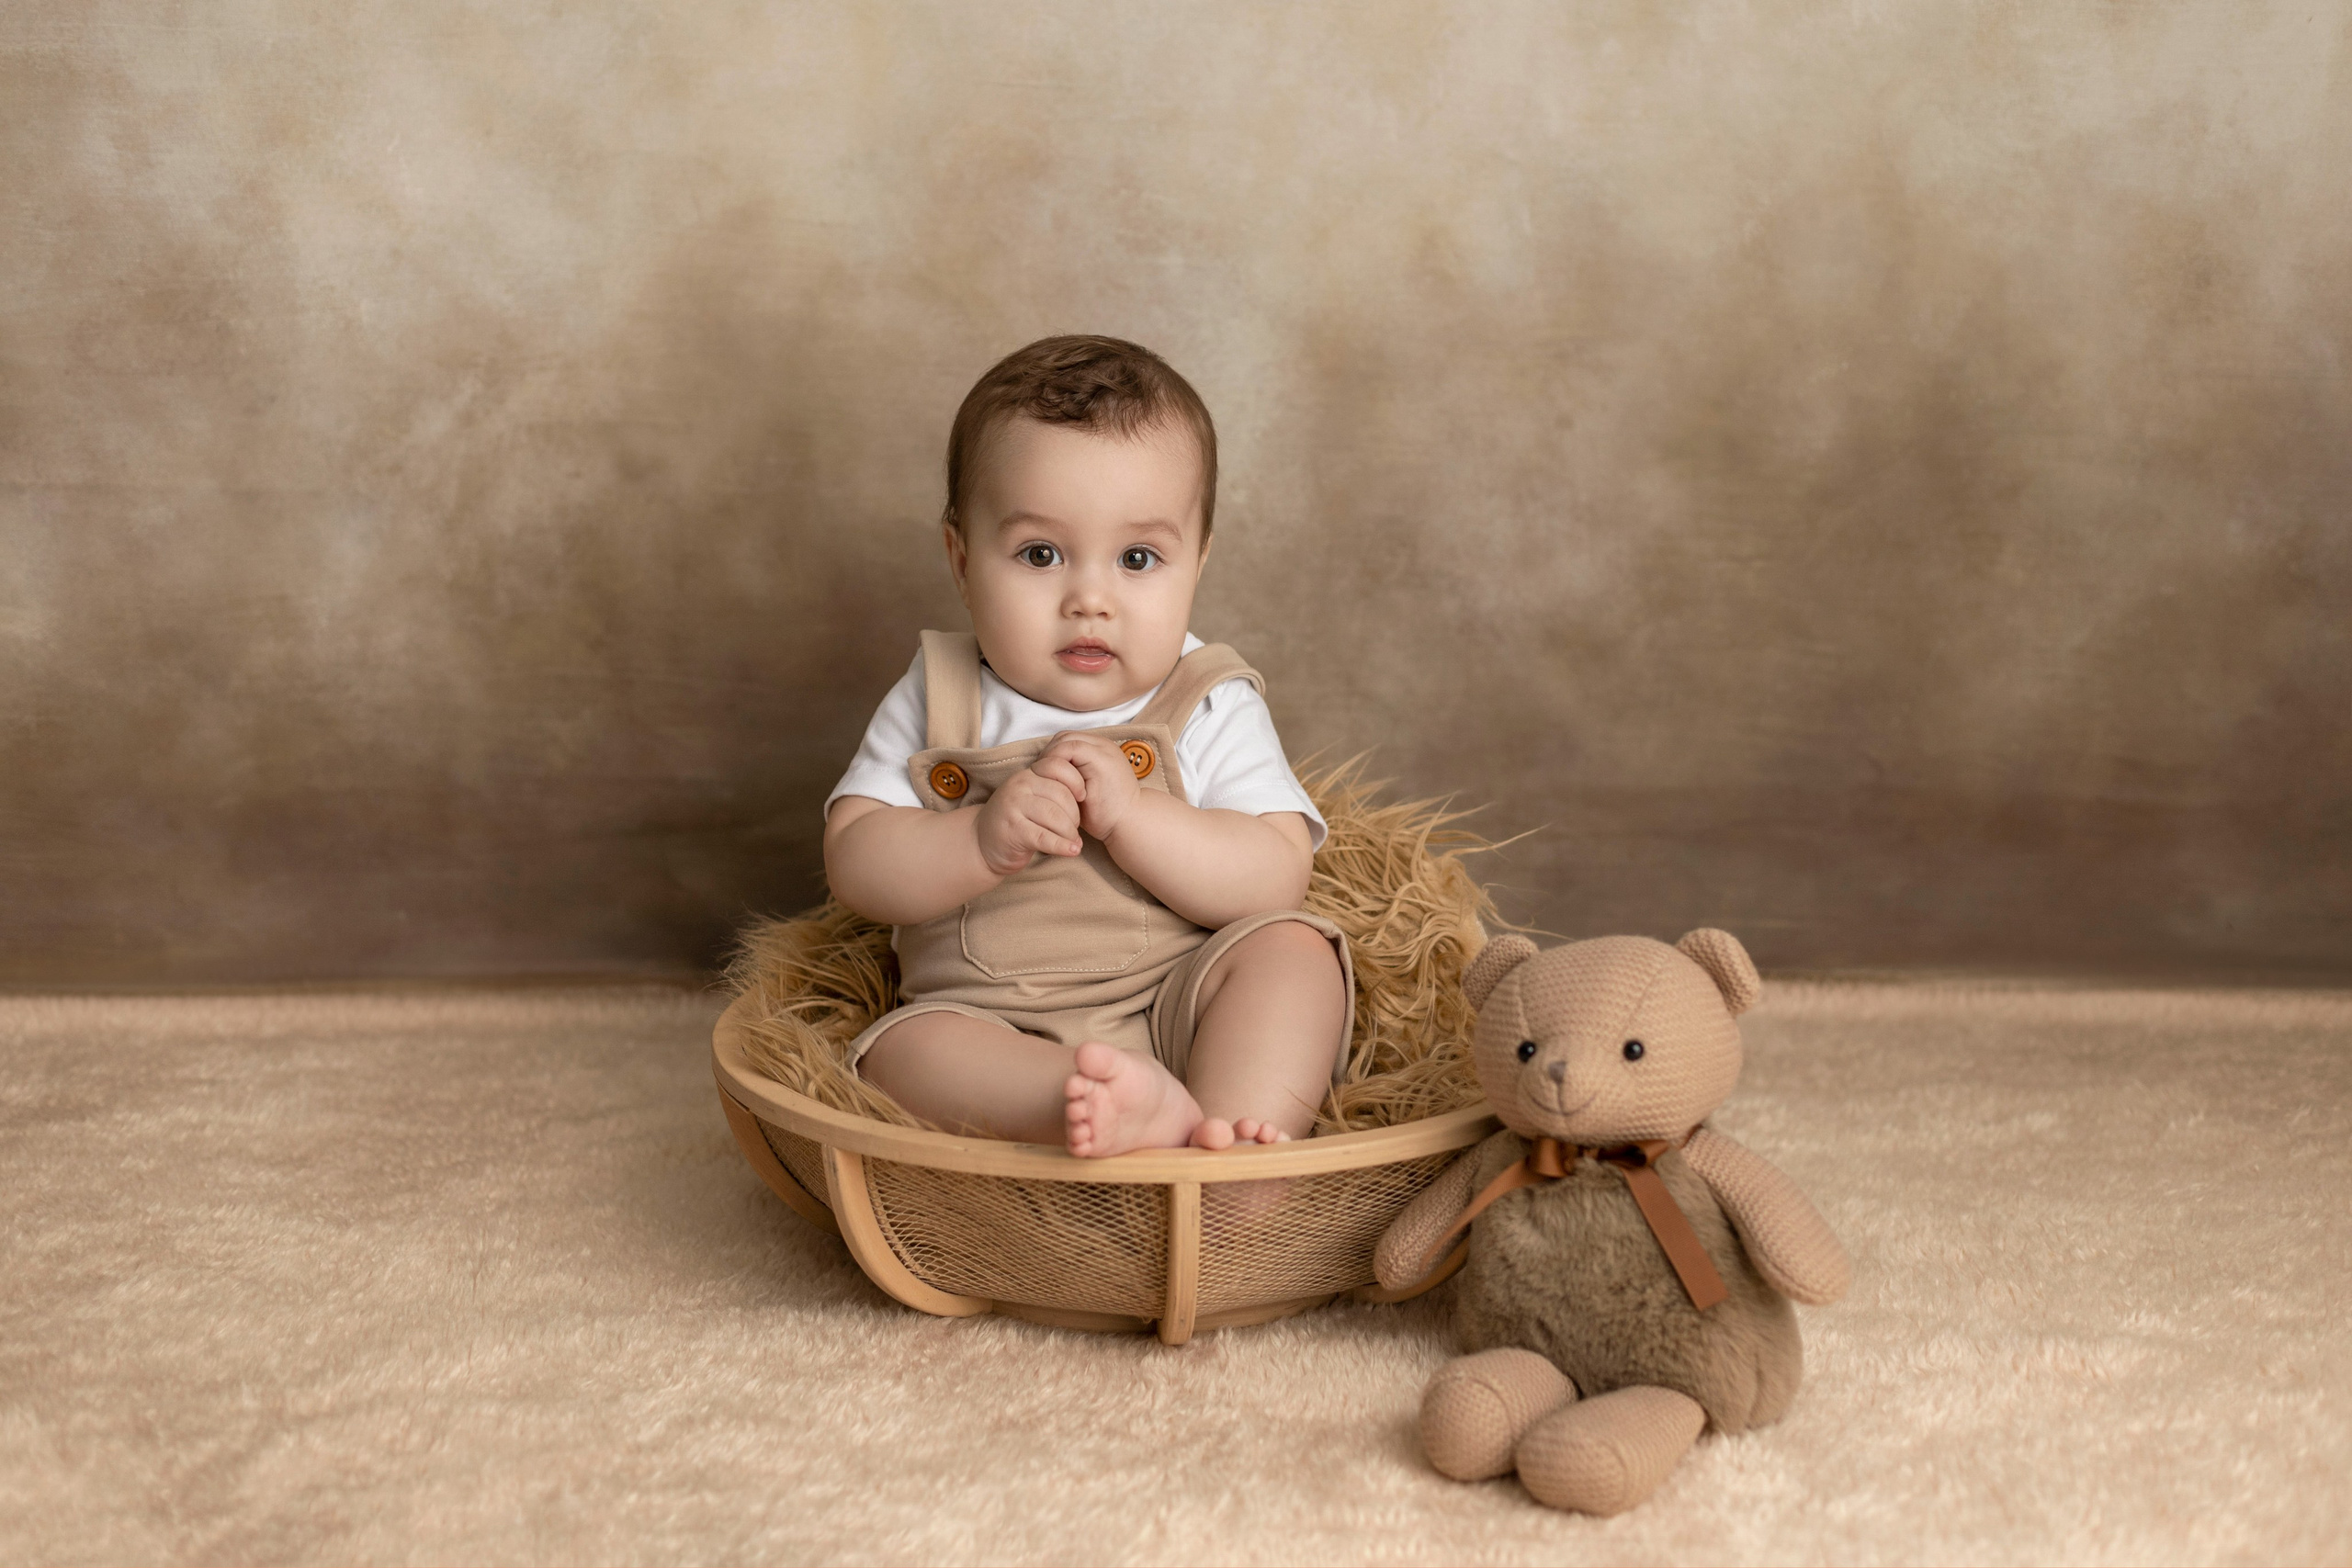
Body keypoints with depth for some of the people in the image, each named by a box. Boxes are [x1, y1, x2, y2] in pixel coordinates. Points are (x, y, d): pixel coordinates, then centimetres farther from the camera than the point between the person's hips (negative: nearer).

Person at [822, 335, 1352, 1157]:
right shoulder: (937, 698, 4)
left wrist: (1129, 817, -25)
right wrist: (982, 842, -21)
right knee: (901, 1047, -28)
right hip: (991, 1032, 1)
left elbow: (1278, 879, -12)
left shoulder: (1211, 707, -1)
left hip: (1183, 1020, 0)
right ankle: (1136, 1107, -46)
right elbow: (854, 865, -3)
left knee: (1291, 949, -24)